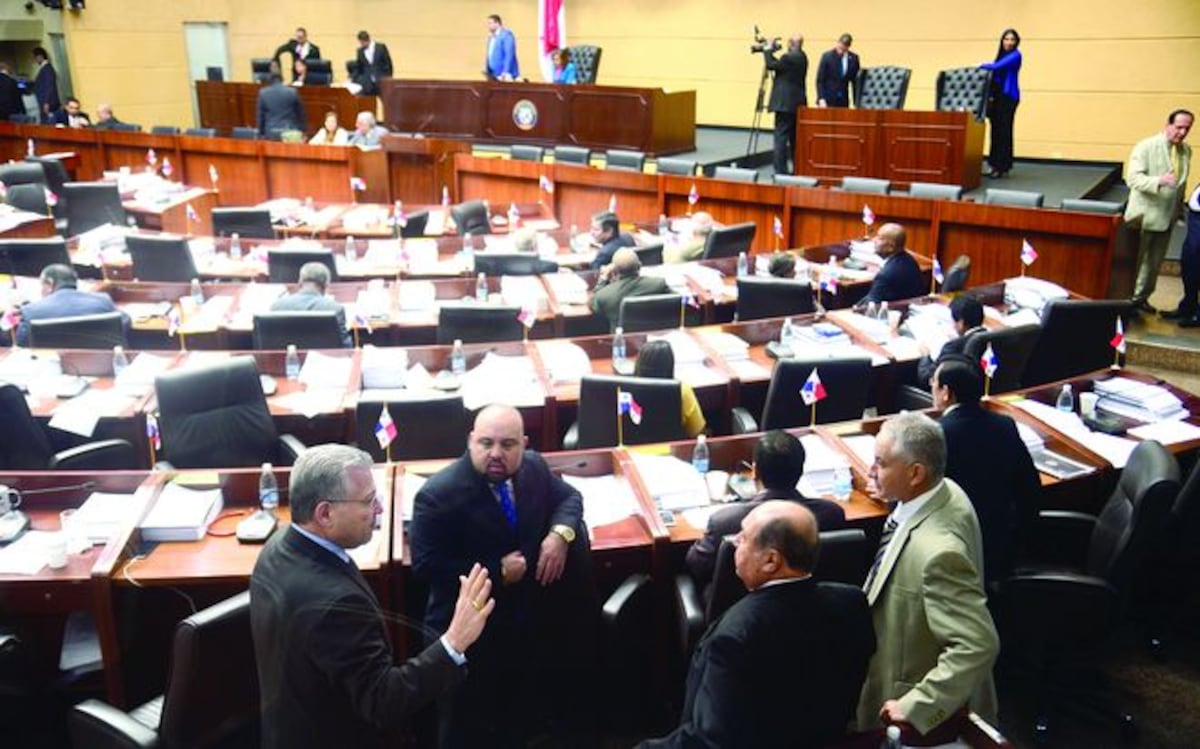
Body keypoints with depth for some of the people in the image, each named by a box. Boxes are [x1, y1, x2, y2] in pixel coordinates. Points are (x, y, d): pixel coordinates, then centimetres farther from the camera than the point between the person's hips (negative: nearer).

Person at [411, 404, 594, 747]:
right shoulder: (438, 494, -20)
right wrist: (496, 572, -22)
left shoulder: (534, 467, -4)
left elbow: (568, 497, 11)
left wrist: (560, 532, -11)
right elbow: (425, 566, -21)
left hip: (532, 615, 5)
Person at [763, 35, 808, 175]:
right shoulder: (802, 57, 14)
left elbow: (770, 65, -11)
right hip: (797, 102, 9)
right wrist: (771, 53, 15)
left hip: (786, 104, -9)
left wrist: (767, 51, 3)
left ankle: (781, 170, -12)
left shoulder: (789, 57, -15)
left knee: (781, 136, -8)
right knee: (794, 137, 14)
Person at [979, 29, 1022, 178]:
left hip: (1008, 96, -7)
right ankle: (995, 165, 12)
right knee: (996, 131, 7)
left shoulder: (1015, 55, -7)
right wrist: (990, 94, 5)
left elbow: (997, 66, -21)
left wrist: (983, 65, -7)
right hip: (997, 96, 7)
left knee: (1004, 131, -6)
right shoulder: (1001, 54, 16)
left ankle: (1003, 167, -3)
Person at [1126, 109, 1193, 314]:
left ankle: (1141, 297, 26)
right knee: (1135, 259, 2)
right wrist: (1159, 181, -34)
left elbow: (1182, 183, 17)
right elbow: (1133, 178, -20)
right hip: (1145, 215, -6)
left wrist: (1179, 208, 15)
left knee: (1155, 262, 13)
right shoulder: (1146, 147, -11)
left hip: (1168, 216, 6)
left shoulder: (1186, 150, 7)